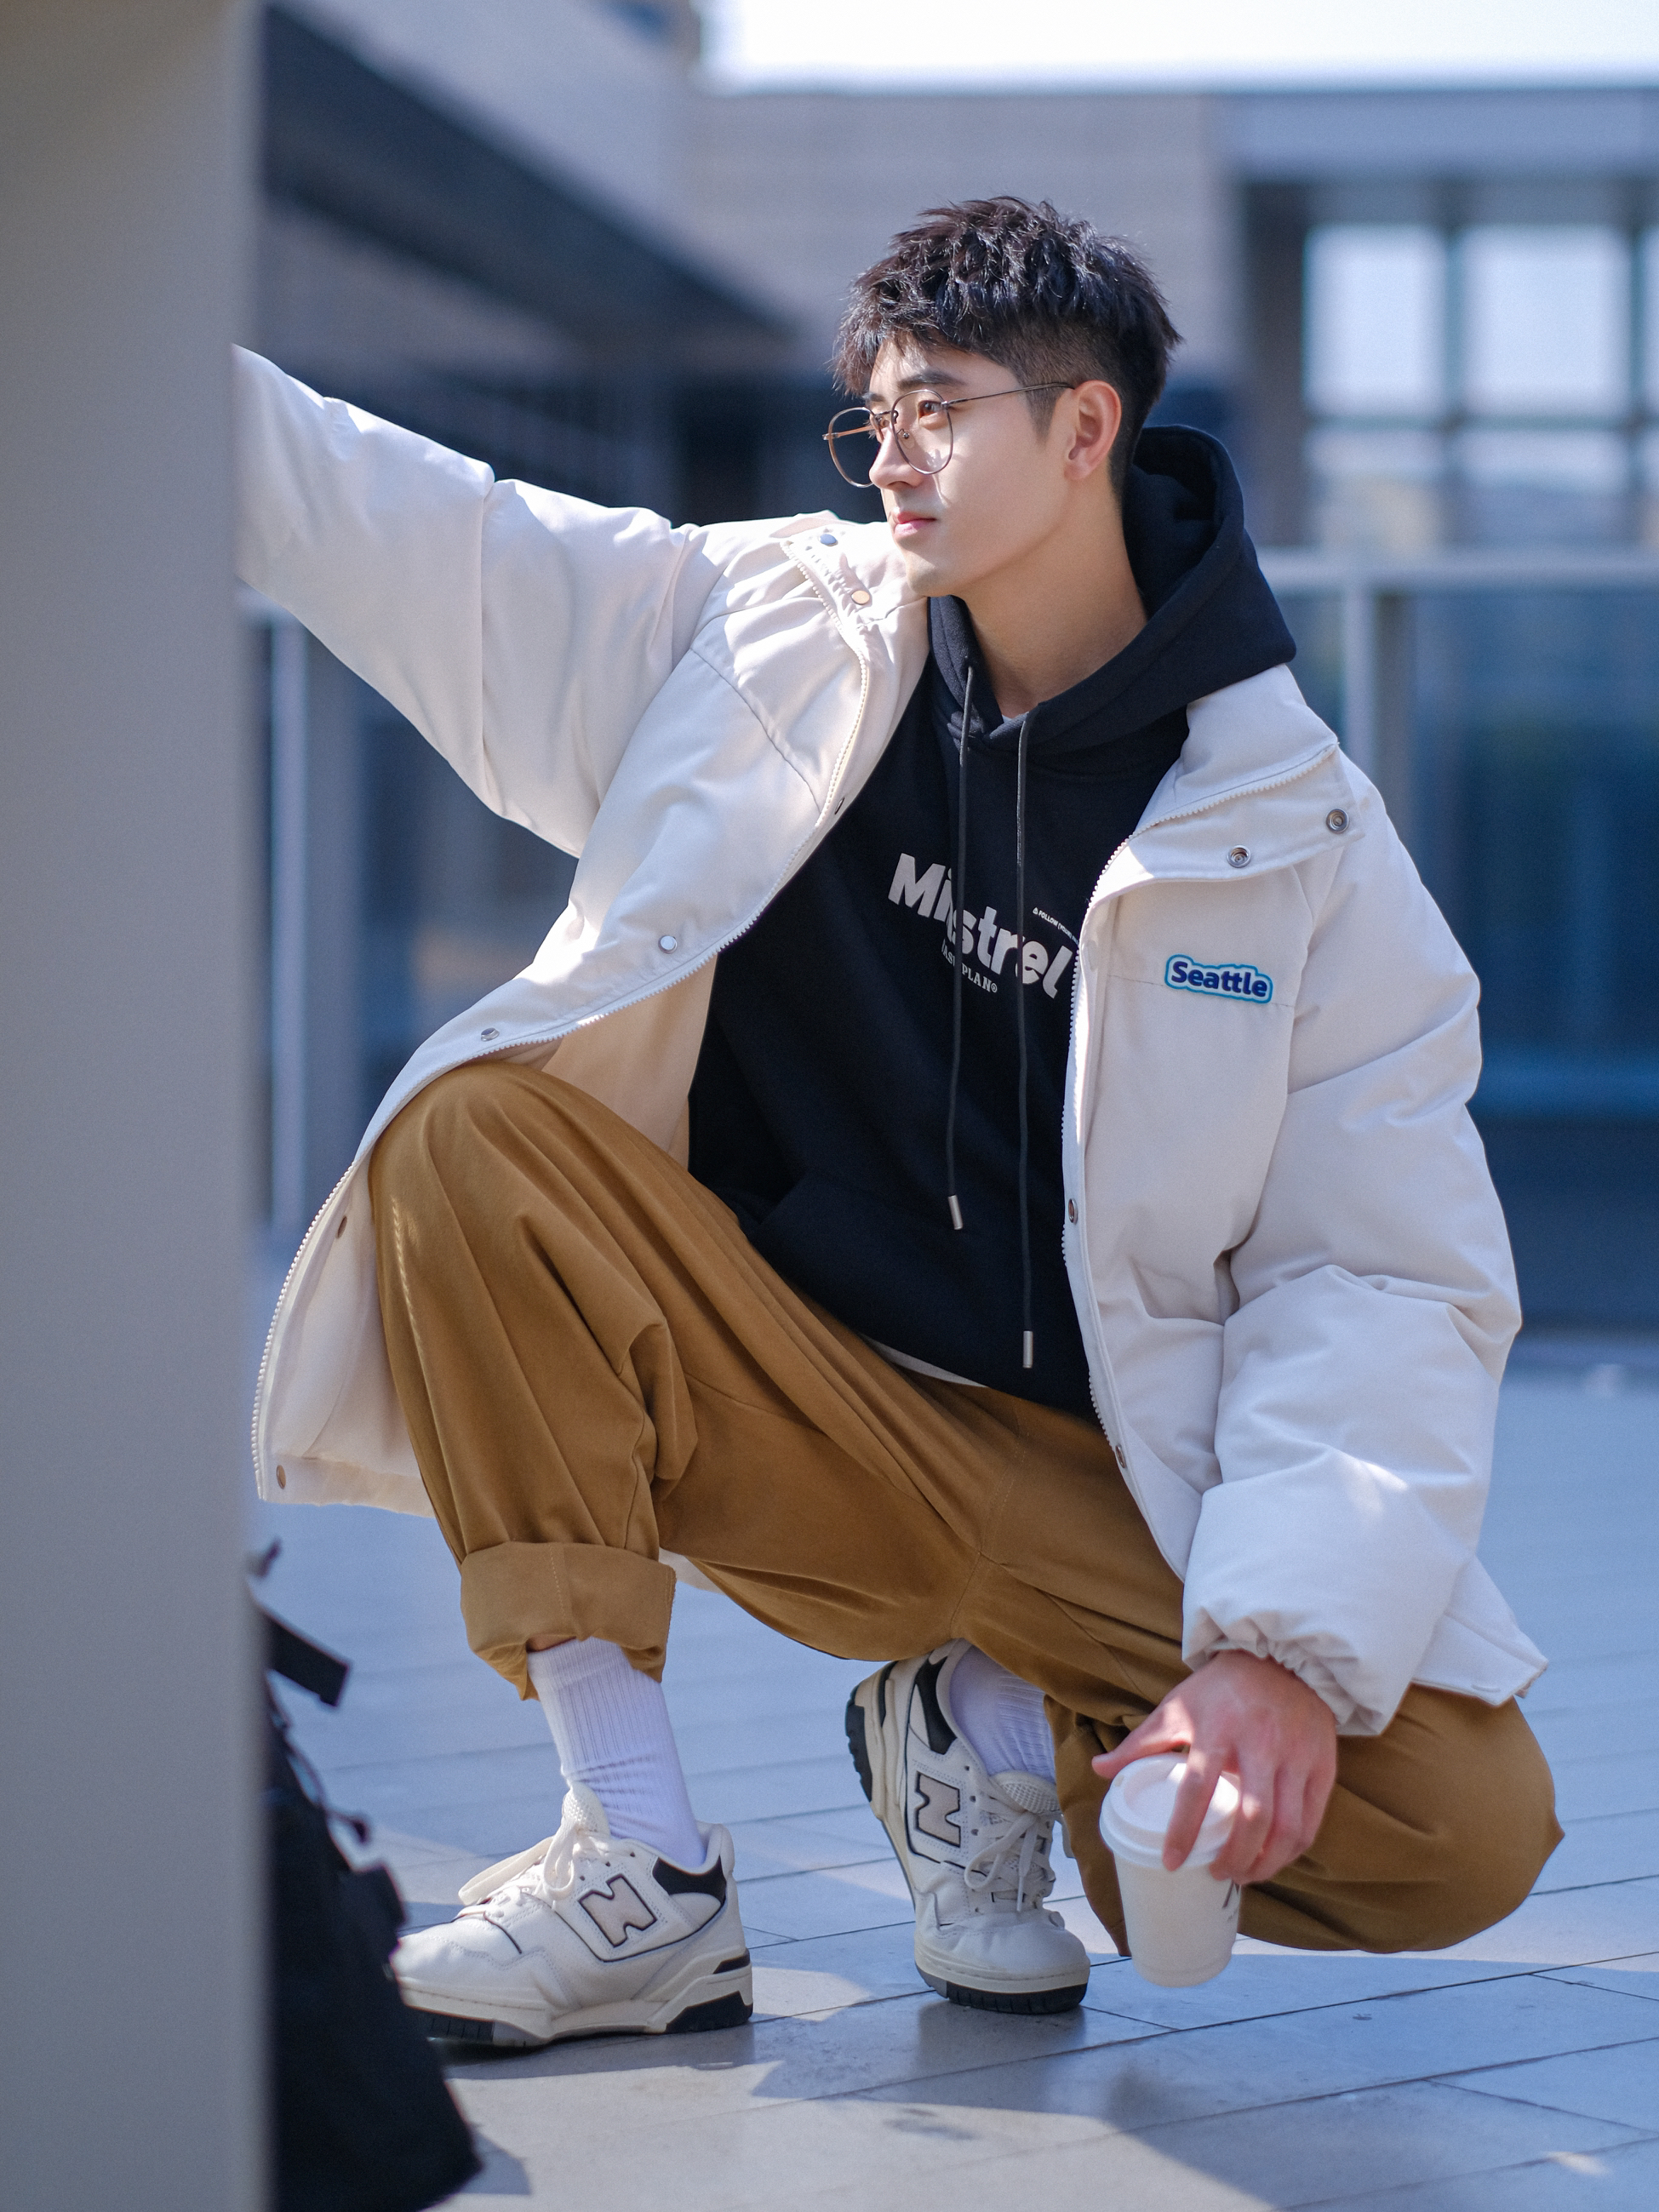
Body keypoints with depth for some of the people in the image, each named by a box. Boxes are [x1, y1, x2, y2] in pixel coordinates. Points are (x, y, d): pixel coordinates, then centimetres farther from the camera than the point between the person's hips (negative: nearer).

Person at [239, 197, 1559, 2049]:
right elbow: (407, 535, 3)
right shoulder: (768, 629, 2)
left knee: (1464, 1830, -25)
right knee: (474, 1125, -26)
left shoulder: (1300, 837, -5)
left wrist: (1286, 1642, -22)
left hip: (1081, 1480, -1)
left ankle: (996, 1723, 8)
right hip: (765, 1397, 2)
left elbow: (1393, 1280, -8)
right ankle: (642, 1879, -21)